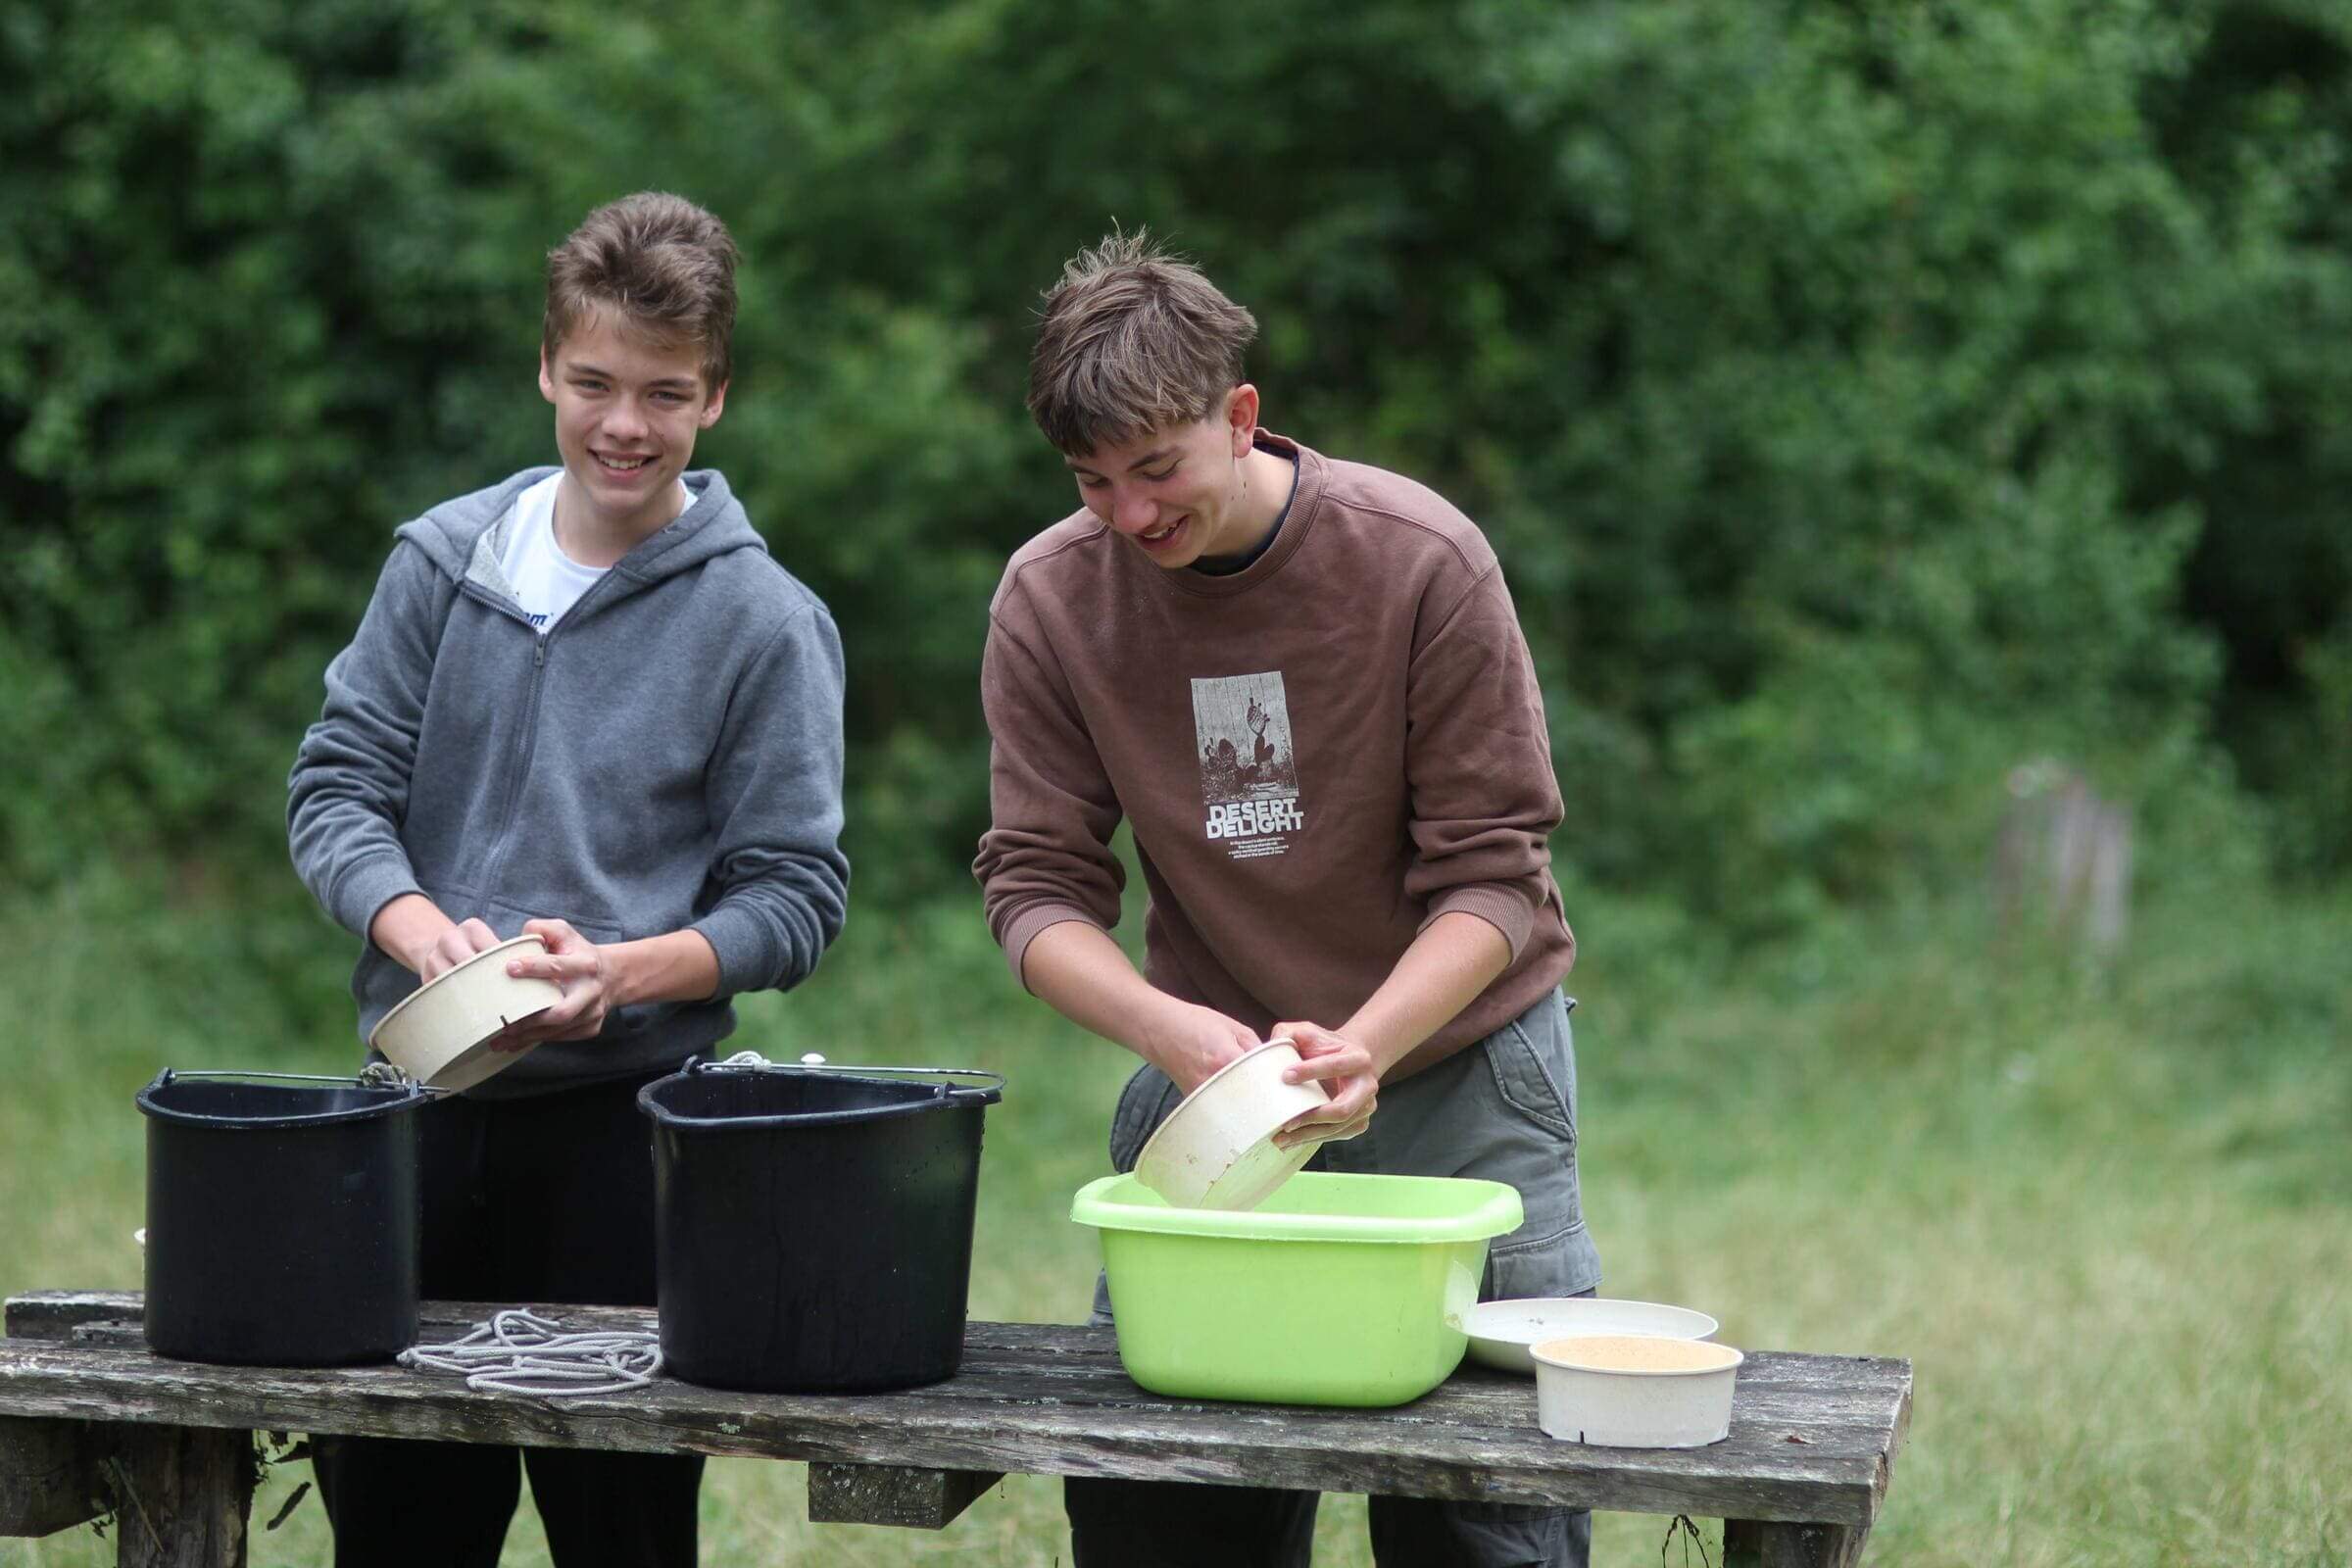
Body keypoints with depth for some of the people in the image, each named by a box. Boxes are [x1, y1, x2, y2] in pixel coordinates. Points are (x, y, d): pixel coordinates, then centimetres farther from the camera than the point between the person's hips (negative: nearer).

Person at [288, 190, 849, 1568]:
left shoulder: (763, 620, -3)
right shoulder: (444, 562, 6)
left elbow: (796, 896, -4)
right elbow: (338, 787, 4)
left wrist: (626, 968, -22)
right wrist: (426, 931, -16)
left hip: (624, 1122, -3)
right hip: (419, 1104, 3)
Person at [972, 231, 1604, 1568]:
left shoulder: (1422, 561, -14)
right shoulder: (1050, 596, -6)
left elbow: (1492, 877, -12)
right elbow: (1037, 886, -5)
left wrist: (1363, 1046, -28)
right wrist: (1167, 1028, -24)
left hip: (1456, 1064, -2)